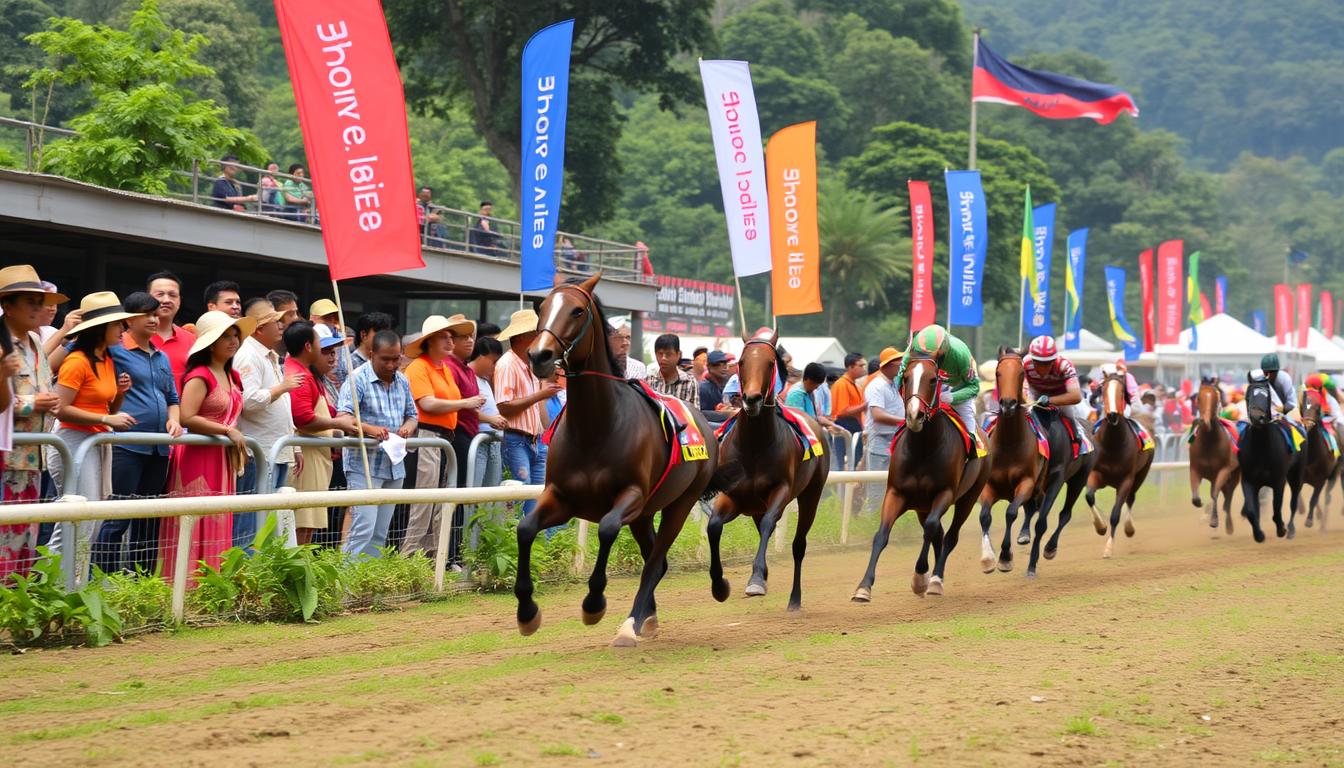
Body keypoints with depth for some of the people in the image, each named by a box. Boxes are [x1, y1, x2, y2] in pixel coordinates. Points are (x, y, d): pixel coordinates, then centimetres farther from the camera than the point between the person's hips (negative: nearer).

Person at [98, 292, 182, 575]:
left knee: (149, 521, 11)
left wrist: (174, 420, 6)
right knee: (118, 520, -9)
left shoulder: (162, 358, 19)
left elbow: (172, 398, 25)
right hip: (126, 447, -7)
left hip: (159, 448, 7)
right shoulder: (115, 350, -2)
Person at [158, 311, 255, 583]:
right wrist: (228, 431, -19)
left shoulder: (232, 377, 15)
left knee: (218, 527, 8)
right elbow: (187, 418, -21)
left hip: (223, 459, 9)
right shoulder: (200, 376, -11)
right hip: (198, 458, -9)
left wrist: (237, 439, 12)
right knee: (197, 527, -8)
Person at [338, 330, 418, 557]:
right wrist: (369, 429, -35)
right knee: (364, 528, -14)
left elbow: (412, 415, 21)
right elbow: (343, 417, -18)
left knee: (380, 534, 9)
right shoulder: (358, 379, -8)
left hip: (394, 467, 7)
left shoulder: (402, 381, 13)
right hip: (364, 465, -7)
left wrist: (408, 427, -4)